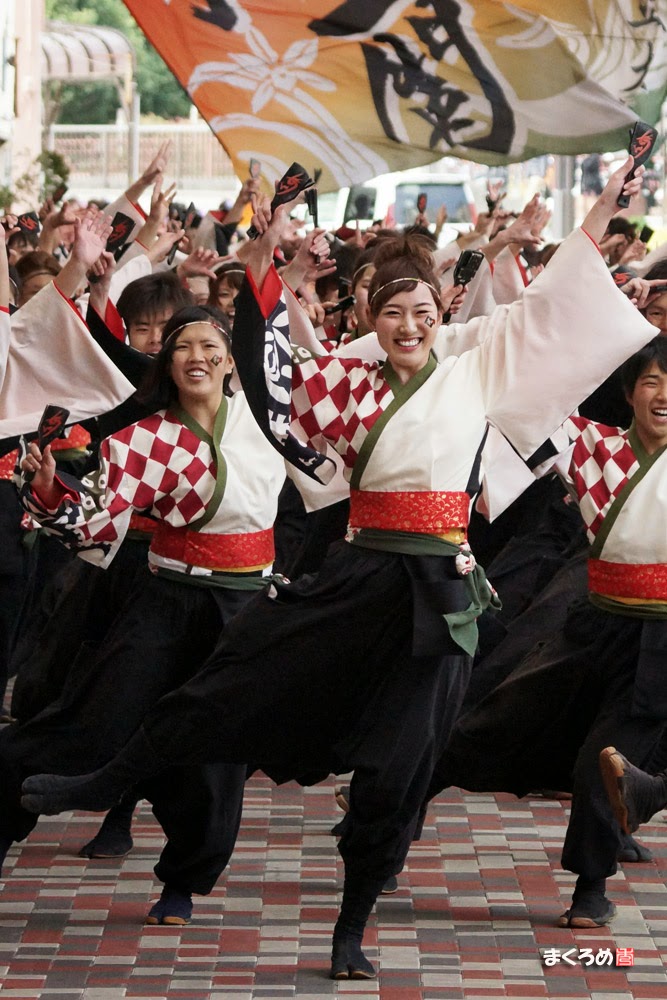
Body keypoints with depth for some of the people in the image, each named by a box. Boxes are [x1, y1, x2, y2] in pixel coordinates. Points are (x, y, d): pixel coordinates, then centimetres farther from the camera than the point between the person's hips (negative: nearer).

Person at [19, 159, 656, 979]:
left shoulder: (476, 375, 7)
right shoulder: (348, 385, 9)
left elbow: (547, 303, 6)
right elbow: (268, 362, 4)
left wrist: (602, 212, 2)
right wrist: (264, 255, -6)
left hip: (439, 591, -1)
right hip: (358, 574, 1)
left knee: (397, 766, 3)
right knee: (237, 681, -1)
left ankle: (351, 932, 17)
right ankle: (104, 785, 13)